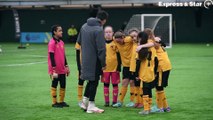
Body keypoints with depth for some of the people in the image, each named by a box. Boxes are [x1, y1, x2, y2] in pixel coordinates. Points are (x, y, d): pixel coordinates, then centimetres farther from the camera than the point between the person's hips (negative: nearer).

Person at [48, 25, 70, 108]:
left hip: (62, 69, 7)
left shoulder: (61, 42, 10)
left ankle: (61, 101, 20)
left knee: (63, 85, 9)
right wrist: (54, 69, -18)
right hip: (55, 70, -7)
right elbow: (51, 57, -15)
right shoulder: (52, 43, -13)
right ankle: (54, 103, 11)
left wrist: (66, 66, 14)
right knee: (54, 85, 3)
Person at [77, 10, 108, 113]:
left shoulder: (84, 26, 5)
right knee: (94, 82, 2)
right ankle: (91, 106, 7)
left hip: (85, 59, 7)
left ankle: (84, 102, 24)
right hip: (94, 61, -7)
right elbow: (101, 49, -20)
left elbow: (79, 41, 17)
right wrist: (103, 63, -12)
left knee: (91, 80, 21)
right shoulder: (99, 30, -19)